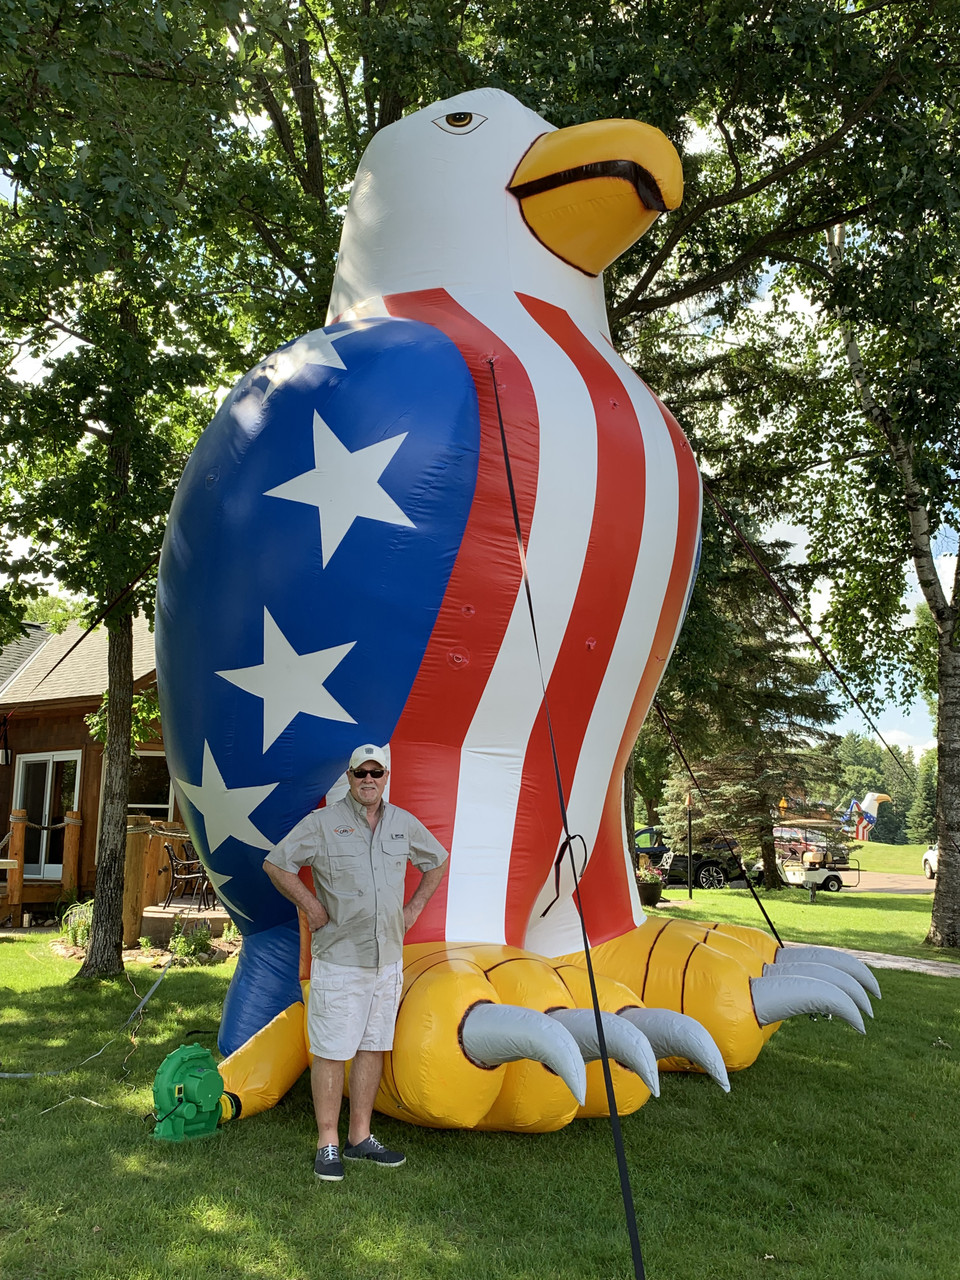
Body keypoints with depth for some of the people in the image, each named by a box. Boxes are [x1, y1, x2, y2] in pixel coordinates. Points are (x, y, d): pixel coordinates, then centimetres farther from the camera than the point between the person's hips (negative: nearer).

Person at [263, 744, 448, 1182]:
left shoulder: (404, 823, 8)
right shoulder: (322, 822, -5)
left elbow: (437, 861, 23)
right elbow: (275, 864, -1)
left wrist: (415, 908, 14)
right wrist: (309, 904, -6)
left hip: (388, 959, 5)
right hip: (338, 960, -5)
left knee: (373, 1047, 11)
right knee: (331, 1051, -2)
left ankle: (360, 1137, 23)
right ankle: (328, 1144, 9)